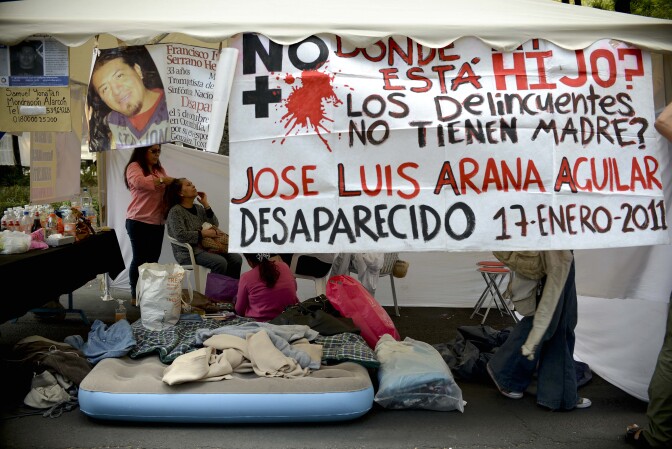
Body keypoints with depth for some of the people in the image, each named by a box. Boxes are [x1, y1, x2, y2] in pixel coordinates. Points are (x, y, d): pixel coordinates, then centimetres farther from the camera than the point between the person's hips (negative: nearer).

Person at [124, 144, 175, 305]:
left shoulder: (159, 169, 17)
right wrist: (162, 180, -21)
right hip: (139, 221, -6)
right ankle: (135, 296, 11)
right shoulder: (134, 167, -4)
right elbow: (139, 182, -22)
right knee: (140, 259, 1)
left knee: (153, 260, 8)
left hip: (157, 222, 6)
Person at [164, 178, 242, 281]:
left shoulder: (198, 208, 15)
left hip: (206, 247, 7)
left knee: (236, 258, -15)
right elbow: (180, 236, -19)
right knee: (220, 262, -31)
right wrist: (203, 233, -15)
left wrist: (206, 204, 3)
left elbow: (215, 225, 8)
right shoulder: (175, 211, -6)